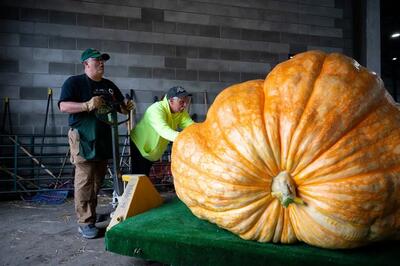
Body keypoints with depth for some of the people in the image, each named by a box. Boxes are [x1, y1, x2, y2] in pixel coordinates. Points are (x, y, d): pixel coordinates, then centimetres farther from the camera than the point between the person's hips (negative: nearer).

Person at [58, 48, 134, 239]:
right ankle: (85, 222, 1)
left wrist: (126, 107, 0)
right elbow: (63, 106, -10)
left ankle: (91, 215, 23)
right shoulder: (74, 82, 1)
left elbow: (120, 107, 24)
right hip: (83, 140, -6)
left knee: (97, 181, 11)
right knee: (84, 181, -6)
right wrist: (87, 105, -24)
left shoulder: (109, 86, 18)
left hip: (104, 141, 6)